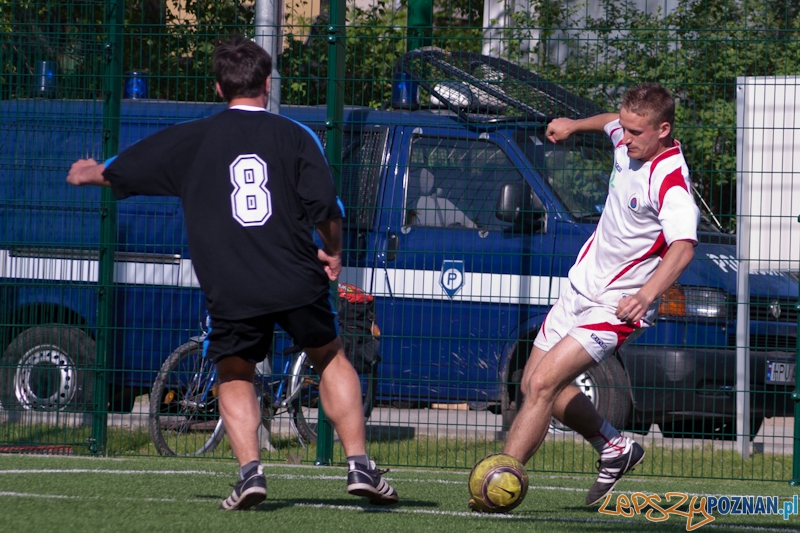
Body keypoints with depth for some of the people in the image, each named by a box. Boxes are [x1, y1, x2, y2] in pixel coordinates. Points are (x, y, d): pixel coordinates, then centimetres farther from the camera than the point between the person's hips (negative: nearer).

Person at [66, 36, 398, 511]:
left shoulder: (192, 139, 7)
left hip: (230, 292, 0)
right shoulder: (296, 136, 4)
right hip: (297, 282, 0)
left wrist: (92, 173, 41)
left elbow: (121, 171, 18)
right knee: (332, 360, 19)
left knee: (235, 377, 17)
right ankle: (360, 466, 10)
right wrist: (333, 254, 14)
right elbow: (327, 208, -5)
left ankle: (251, 471, -4)